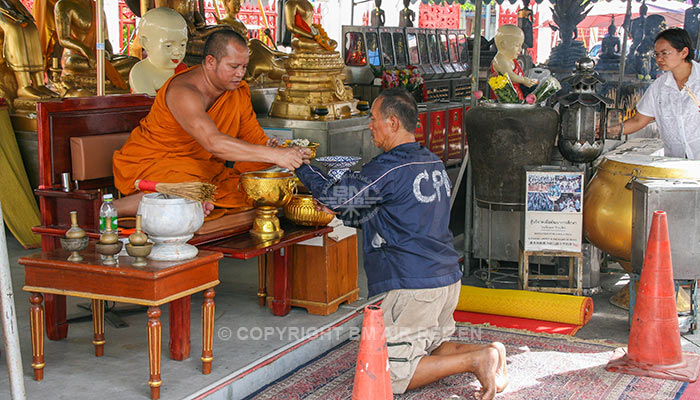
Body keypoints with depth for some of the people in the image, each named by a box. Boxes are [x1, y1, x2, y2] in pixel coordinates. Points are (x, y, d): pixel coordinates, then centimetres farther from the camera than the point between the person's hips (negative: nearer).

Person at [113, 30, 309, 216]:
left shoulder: (239, 92, 2)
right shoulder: (183, 92, -24)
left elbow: (256, 139, 10)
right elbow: (213, 142, -38)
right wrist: (274, 155, -41)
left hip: (199, 171, 8)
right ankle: (115, 208, -17)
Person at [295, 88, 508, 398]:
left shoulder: (389, 168, -16)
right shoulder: (433, 163, 13)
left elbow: (335, 196, -11)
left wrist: (300, 165, 2)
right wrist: (339, 211, 18)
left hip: (412, 286, -9)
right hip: (448, 280, 9)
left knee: (389, 375, -2)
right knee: (426, 349, 24)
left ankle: (475, 360, -10)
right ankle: (486, 352, 3)